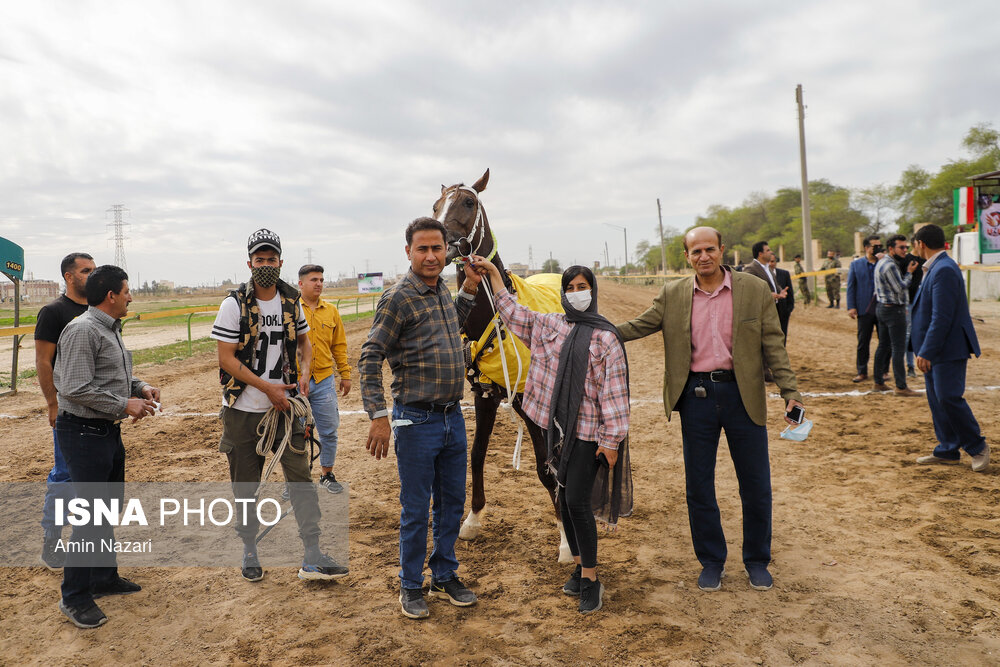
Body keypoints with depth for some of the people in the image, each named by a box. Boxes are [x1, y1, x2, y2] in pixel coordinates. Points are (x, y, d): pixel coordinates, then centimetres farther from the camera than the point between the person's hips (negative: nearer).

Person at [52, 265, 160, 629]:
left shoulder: (111, 329, 13)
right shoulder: (82, 331, -18)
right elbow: (76, 389, -24)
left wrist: (140, 387, 5)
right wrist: (125, 405, -19)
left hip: (109, 431, 10)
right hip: (84, 433, -10)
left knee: (108, 509, 19)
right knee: (91, 515, -4)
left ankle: (104, 578, 33)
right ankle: (75, 597, 9)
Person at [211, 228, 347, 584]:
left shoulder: (292, 301, 5)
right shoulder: (234, 304, -7)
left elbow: (304, 342, 18)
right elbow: (226, 358, -10)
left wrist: (304, 375, -2)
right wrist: (267, 387, -17)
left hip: (284, 406, 3)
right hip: (243, 411, -2)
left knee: (301, 476, -4)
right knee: (246, 485, 9)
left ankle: (313, 557, 0)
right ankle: (249, 552, 27)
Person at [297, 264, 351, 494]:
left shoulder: (331, 310, 8)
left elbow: (339, 345, 14)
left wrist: (345, 374, 12)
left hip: (324, 381, 3)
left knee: (329, 431, 8)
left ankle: (327, 474, 27)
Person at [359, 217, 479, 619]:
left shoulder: (442, 291, 8)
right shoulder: (398, 298, -14)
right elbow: (370, 359, -15)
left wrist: (469, 291, 17)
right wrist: (378, 415, -21)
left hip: (453, 416, 7)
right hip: (417, 421, -7)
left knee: (452, 503, 17)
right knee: (416, 510, 6)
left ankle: (445, 578, 34)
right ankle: (411, 587, 25)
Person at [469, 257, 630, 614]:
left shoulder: (605, 337, -7)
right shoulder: (548, 325, 8)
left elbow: (614, 390, -10)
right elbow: (513, 313, 20)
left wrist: (611, 440, -12)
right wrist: (493, 273, 19)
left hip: (587, 431, -5)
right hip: (557, 426, 6)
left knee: (577, 501, -7)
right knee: (565, 499, 13)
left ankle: (591, 579, 9)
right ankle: (580, 567, 29)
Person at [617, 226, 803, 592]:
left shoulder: (755, 291, -1)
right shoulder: (672, 295, 3)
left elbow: (773, 345, -1)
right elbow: (637, 326, 4)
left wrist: (790, 391, -8)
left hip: (742, 394, -1)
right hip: (696, 394, 1)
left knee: (756, 485, 8)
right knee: (698, 484, 9)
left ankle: (757, 560, 29)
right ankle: (711, 561, 27)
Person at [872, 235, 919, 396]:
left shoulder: (882, 262, 14)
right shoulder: (890, 265, -18)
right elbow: (900, 288, -15)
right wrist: (909, 273, -5)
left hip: (882, 308, 10)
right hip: (893, 310, -10)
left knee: (883, 346, 13)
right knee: (898, 348, -7)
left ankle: (878, 382, 18)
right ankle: (901, 387, -5)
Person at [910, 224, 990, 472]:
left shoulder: (944, 270, -19)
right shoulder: (935, 268, 13)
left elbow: (942, 317, -24)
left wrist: (926, 352, -23)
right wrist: (925, 351, 20)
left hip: (948, 349, -10)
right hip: (935, 351, 10)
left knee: (949, 398, -7)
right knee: (937, 400, 12)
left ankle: (977, 447, 10)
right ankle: (947, 451, 20)